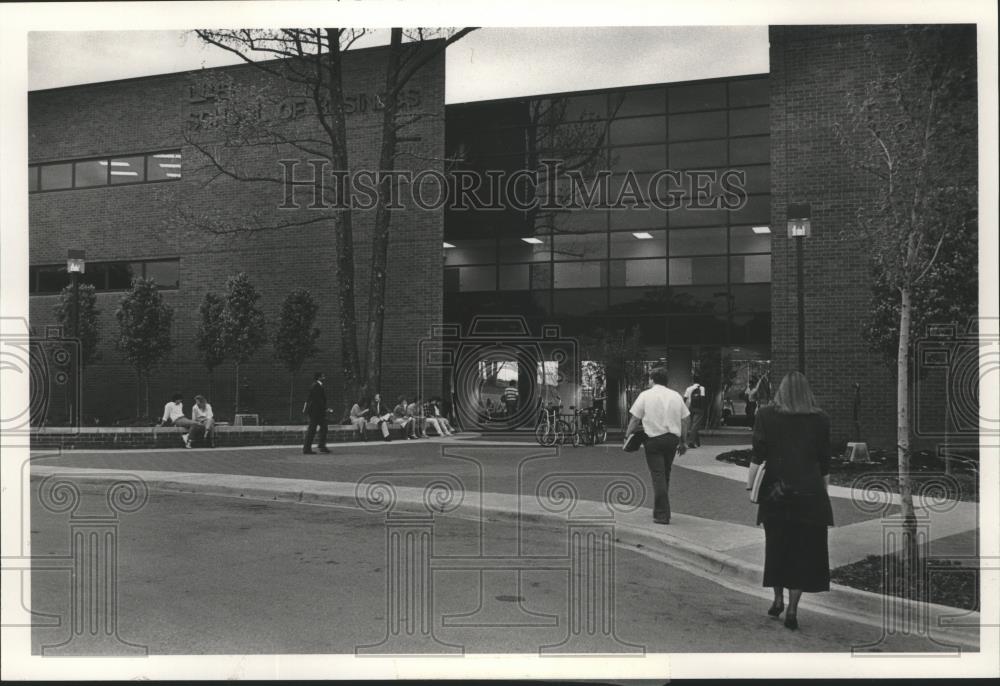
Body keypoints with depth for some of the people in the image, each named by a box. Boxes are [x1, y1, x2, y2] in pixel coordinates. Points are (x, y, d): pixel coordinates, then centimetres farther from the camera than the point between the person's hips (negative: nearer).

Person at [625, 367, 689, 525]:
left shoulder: (645, 395, -3)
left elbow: (635, 419, -5)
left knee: (658, 476, -3)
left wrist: (628, 436, 5)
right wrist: (682, 442, 16)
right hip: (673, 439, 4)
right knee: (665, 475, 18)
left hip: (654, 439, -4)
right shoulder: (676, 396, 8)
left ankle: (662, 514, -7)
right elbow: (684, 421, 9)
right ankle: (661, 510, 29)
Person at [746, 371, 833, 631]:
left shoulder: (766, 415, 0)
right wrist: (823, 491, 15)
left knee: (775, 546, 17)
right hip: (810, 493, 0)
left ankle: (778, 599, 23)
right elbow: (825, 464, 5)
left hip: (775, 492, 0)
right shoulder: (821, 420, 2)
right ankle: (792, 609, 4)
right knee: (804, 551, 6)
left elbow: (757, 457, -5)